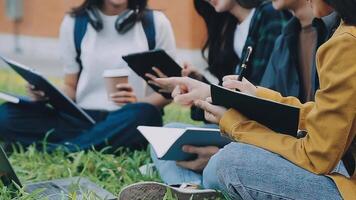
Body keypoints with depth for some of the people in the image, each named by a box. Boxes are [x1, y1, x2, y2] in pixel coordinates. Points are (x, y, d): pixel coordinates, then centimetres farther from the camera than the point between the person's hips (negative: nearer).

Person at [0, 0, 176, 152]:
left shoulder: (155, 22, 5)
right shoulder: (74, 23, 9)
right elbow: (71, 87, 13)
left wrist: (138, 103, -15)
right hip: (83, 118, 2)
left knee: (144, 115, -38)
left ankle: (55, 150, -25)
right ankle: (113, 143, -27)